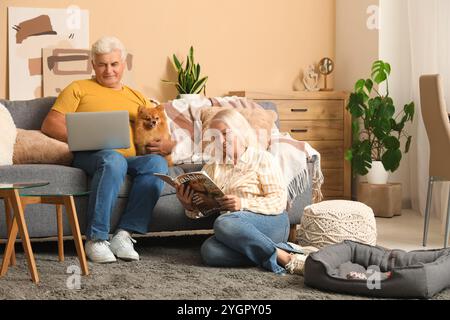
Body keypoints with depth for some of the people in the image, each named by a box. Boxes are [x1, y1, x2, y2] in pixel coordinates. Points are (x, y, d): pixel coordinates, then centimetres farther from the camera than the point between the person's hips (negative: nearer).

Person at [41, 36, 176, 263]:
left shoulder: (137, 98, 28)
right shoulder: (79, 88, 17)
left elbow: (165, 137, 25)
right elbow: (50, 124, 5)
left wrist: (166, 146, -1)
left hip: (131, 160, 4)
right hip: (89, 157, -3)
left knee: (157, 163, -30)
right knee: (114, 160, -39)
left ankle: (124, 234, -32)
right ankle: (95, 239, -34)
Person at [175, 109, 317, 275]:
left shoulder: (261, 158, 7)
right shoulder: (212, 167, 21)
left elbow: (279, 200, -5)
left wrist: (243, 204, -19)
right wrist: (189, 205, -9)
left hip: (271, 222, -4)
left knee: (224, 223, -35)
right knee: (209, 251, -32)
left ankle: (284, 258, -27)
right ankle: (285, 249, -25)